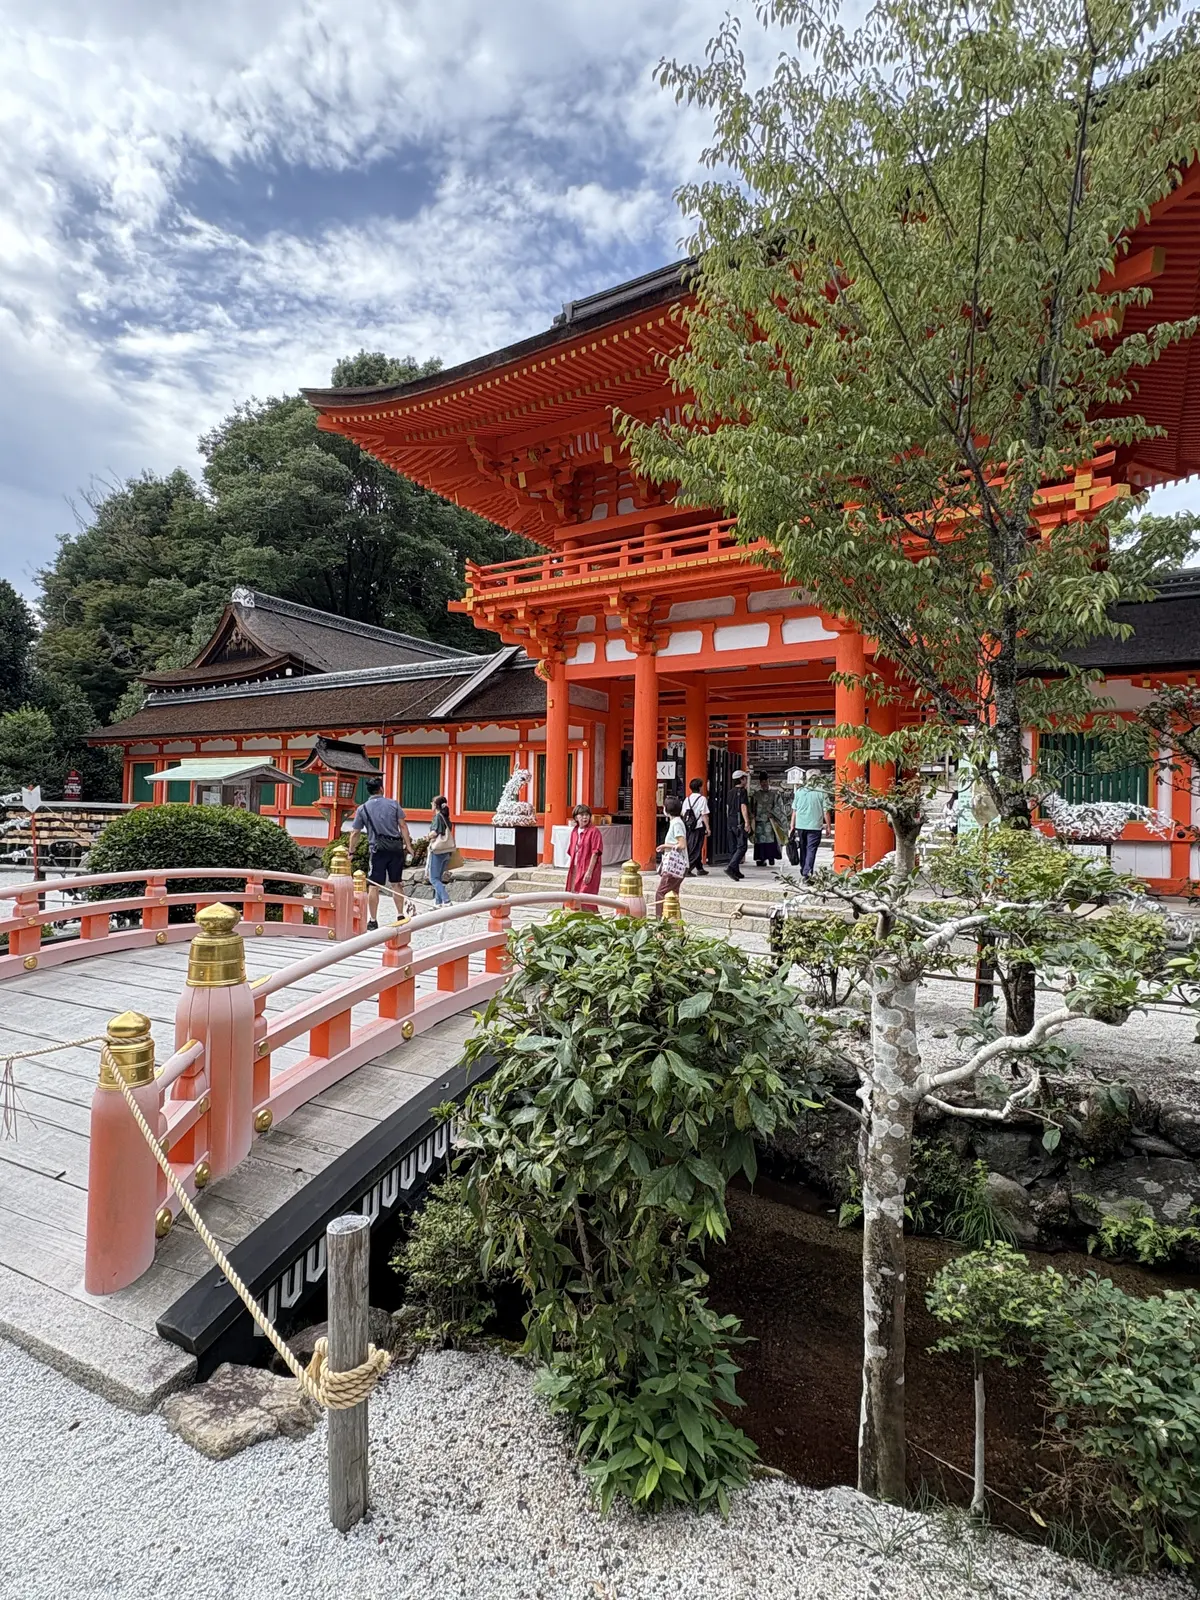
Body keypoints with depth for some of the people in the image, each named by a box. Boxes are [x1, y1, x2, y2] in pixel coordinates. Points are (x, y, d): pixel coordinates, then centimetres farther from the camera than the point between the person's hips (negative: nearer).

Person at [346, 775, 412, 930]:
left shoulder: (362, 809, 4)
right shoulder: (393, 804, 5)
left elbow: (354, 833, 7)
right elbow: (403, 826, 1)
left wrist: (351, 853, 16)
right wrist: (408, 846, 3)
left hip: (378, 849, -2)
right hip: (396, 847, 2)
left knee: (374, 886, 3)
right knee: (396, 884, 12)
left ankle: (373, 921, 6)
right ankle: (400, 916, 14)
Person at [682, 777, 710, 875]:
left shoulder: (687, 799, 10)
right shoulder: (702, 799, -8)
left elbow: (684, 814, 10)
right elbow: (704, 815, -12)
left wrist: (685, 826, 16)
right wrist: (707, 827, -8)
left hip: (688, 827, 7)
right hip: (698, 826, -7)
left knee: (696, 848, 17)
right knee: (695, 849, -3)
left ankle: (700, 868, 25)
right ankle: (687, 869, -10)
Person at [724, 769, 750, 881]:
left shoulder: (731, 792, 14)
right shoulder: (742, 791, -9)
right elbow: (743, 807, -18)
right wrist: (747, 822, -20)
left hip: (731, 822, 8)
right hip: (740, 823, -8)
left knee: (733, 848, 10)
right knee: (741, 847, -8)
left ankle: (736, 872, 15)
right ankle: (730, 867, -22)